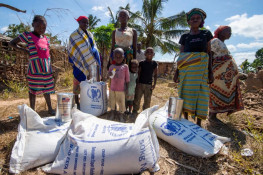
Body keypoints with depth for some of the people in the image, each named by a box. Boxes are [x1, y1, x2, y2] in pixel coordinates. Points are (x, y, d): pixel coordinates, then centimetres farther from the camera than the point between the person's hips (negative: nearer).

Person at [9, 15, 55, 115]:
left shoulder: (46, 39, 13)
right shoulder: (28, 35, 1)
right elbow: (12, 43, 7)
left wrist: (50, 67, 11)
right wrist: (24, 50, -5)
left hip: (46, 67, 4)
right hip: (35, 67, -4)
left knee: (47, 88, 10)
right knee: (33, 90, 2)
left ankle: (50, 109, 19)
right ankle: (32, 111, 14)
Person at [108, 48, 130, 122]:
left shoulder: (125, 66, -4)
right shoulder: (111, 66, 3)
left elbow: (127, 78, -1)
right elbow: (109, 75, 8)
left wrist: (126, 88, -1)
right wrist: (109, 74, -16)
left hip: (121, 89, -3)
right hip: (112, 88, 3)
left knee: (121, 102, 6)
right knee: (112, 102, 15)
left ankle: (122, 116, 24)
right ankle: (112, 114, 34)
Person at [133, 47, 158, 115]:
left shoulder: (154, 63, 2)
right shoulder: (142, 63, -1)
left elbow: (155, 75, 5)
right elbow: (138, 73, 0)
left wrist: (154, 84, -1)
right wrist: (137, 83, -7)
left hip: (149, 84, 1)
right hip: (140, 83, -1)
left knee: (147, 100, 9)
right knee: (137, 98, 6)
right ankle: (135, 110, 23)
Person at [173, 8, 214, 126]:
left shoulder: (206, 34, 11)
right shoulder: (185, 36, 11)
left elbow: (208, 53, 8)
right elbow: (181, 55, 9)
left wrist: (210, 72, 0)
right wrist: (177, 71, 3)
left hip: (201, 68, 0)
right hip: (186, 68, 0)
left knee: (200, 93, -1)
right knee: (186, 92, 1)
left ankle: (198, 122, 9)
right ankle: (186, 119, 14)